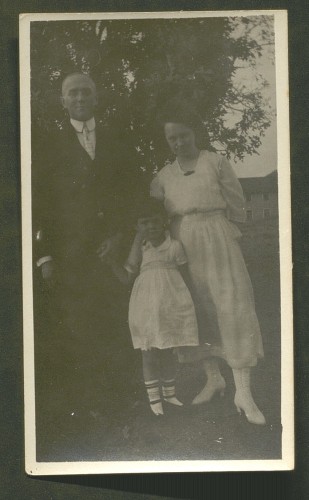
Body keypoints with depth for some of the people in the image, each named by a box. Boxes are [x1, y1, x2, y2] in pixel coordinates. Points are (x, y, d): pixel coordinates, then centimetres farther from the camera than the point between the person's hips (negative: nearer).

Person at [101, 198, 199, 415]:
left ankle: (169, 392, 26)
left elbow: (185, 278, 5)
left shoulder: (175, 246, 1)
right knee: (149, 351, 3)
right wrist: (110, 258, -3)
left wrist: (185, 304, 1)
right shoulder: (139, 249, 5)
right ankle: (154, 397, 13)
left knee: (167, 350, 9)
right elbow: (128, 277, 7)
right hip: (146, 306, 1)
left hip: (170, 306, -1)